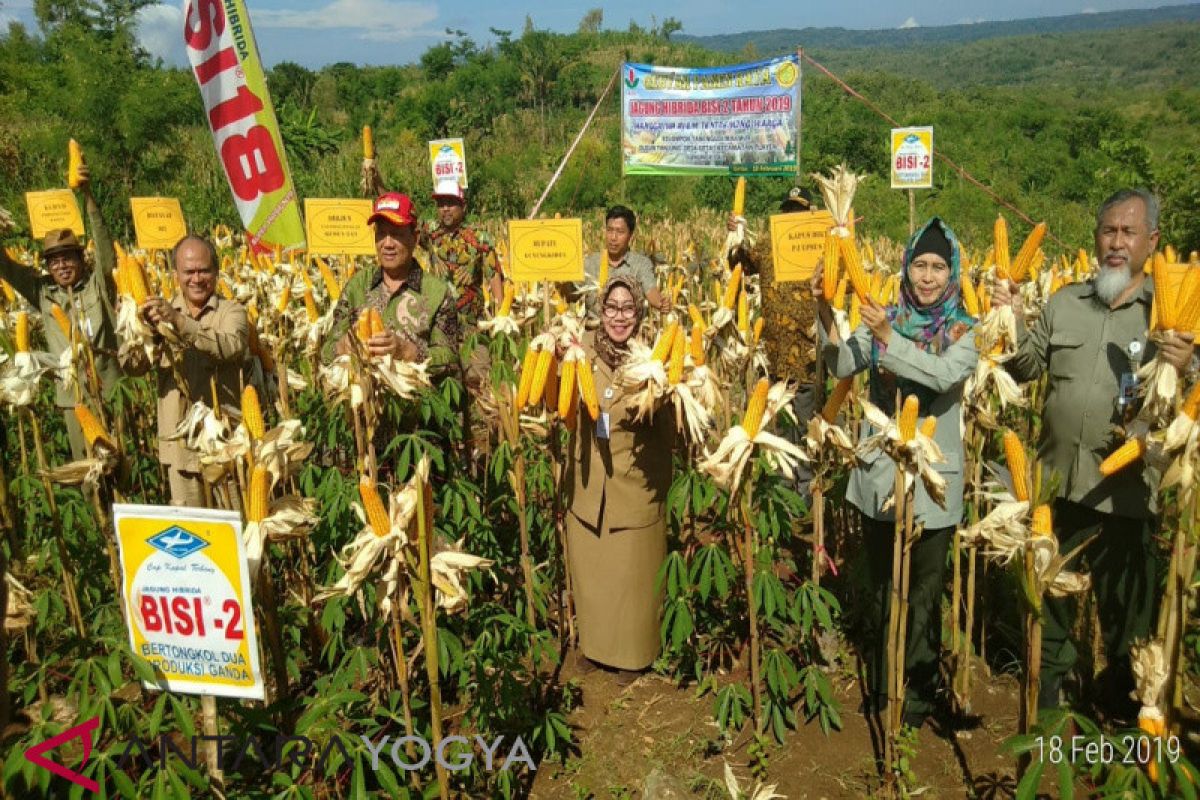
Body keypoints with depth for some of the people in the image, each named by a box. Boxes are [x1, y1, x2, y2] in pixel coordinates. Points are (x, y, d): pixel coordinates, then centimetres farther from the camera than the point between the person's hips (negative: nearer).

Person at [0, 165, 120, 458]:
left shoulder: (98, 283, 2)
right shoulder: (43, 290, 8)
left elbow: (105, 246, -11)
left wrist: (88, 195, -23)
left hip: (109, 386, -2)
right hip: (72, 392, 2)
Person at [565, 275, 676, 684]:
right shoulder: (584, 348, -3)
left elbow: (669, 426, -8)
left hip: (636, 484, -3)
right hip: (589, 482, 3)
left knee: (632, 570, 10)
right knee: (589, 567, 16)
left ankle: (631, 652, 30)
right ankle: (594, 642, 38)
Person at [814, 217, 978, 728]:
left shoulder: (964, 331, -4)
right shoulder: (883, 320, 1)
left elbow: (946, 375, -24)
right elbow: (841, 365, -14)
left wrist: (890, 339, -33)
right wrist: (824, 311, -27)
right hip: (880, 476, 2)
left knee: (924, 593, 11)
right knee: (880, 588, 17)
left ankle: (917, 693, 29)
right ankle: (878, 686, 36)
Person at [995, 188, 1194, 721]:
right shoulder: (1065, 301, 8)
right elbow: (1028, 367, 8)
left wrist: (1185, 370, -27)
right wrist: (1013, 322, -8)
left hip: (1126, 487, -3)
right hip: (1060, 478, 4)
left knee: (1126, 602, 12)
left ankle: (1125, 699, 36)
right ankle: (1047, 684, 42)